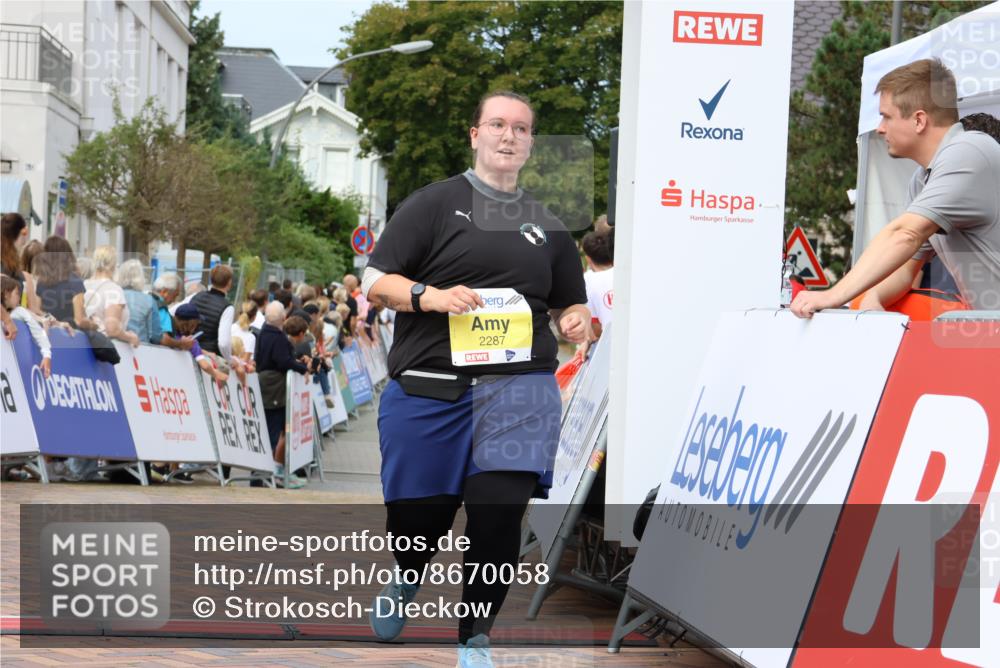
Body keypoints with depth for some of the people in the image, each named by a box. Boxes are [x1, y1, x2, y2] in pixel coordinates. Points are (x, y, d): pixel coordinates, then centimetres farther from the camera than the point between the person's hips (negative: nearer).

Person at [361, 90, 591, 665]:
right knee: (416, 516, 5)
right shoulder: (435, 203, 4)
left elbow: (571, 304, 24)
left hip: (518, 387, 2)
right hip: (428, 390, -2)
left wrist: (578, 321, 0)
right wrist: (430, 296, -19)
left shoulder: (547, 225, 16)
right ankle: (407, 579, 42)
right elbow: (376, 283, 0)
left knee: (501, 507, -13)